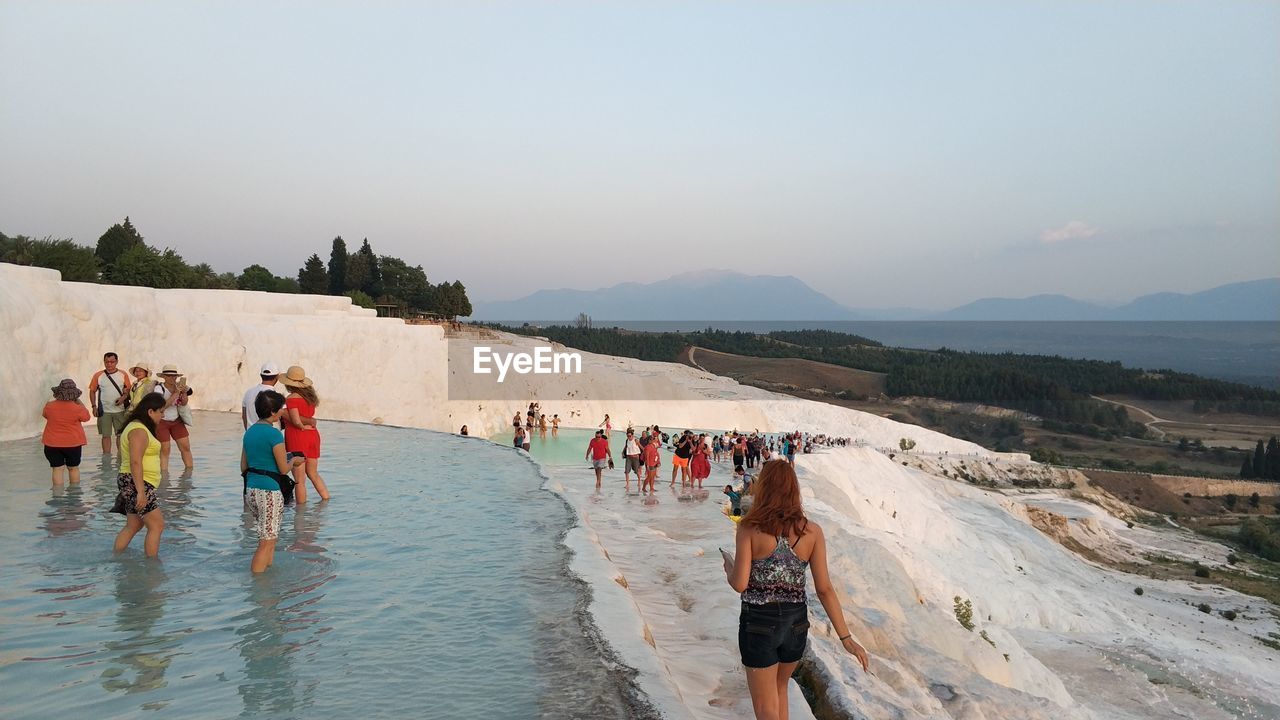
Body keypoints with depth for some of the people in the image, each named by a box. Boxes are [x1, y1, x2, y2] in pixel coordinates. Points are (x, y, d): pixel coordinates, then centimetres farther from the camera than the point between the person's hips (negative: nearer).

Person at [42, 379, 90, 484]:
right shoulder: (77, 408, -16)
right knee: (73, 468, 13)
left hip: (52, 444, 1)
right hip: (73, 443, -1)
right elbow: (86, 417, 3)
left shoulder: (50, 406, -8)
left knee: (57, 469, 5)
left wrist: (56, 400, 16)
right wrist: (79, 402, 6)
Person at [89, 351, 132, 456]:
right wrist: (94, 406, -1)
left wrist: (123, 397, -14)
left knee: (121, 434, 5)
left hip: (120, 410, 0)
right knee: (106, 435, 3)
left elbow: (129, 389, 6)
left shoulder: (123, 375, 3)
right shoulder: (98, 375, 2)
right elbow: (92, 391, 7)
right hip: (104, 411, 0)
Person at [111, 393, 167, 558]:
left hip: (133, 485, 11)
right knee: (157, 525, -10)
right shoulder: (139, 431, -17)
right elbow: (135, 462, -24)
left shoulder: (138, 427, 17)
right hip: (136, 484, -11)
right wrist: (141, 492, -26)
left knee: (133, 526, 16)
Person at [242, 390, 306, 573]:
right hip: (269, 491, -8)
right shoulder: (274, 434, -15)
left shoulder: (249, 431, 10)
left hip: (251, 489, 8)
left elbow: (243, 467, 14)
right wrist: (293, 461, 8)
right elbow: (284, 469, -12)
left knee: (269, 538, 20)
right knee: (267, 543, -1)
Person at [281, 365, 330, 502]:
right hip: (313, 435, 7)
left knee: (299, 480, 1)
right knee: (313, 474, 21)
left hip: (297, 438, -7)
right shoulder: (309, 395, 9)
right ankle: (327, 501, 21)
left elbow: (296, 421, -20)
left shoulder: (291, 398, -13)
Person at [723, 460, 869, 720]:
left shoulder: (749, 527, -12)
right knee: (779, 686, 30)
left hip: (758, 623, -3)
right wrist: (846, 638, 0)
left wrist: (728, 566, 7)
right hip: (795, 623, 4)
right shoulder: (812, 531, -4)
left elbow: (740, 584, -15)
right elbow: (824, 588, -6)